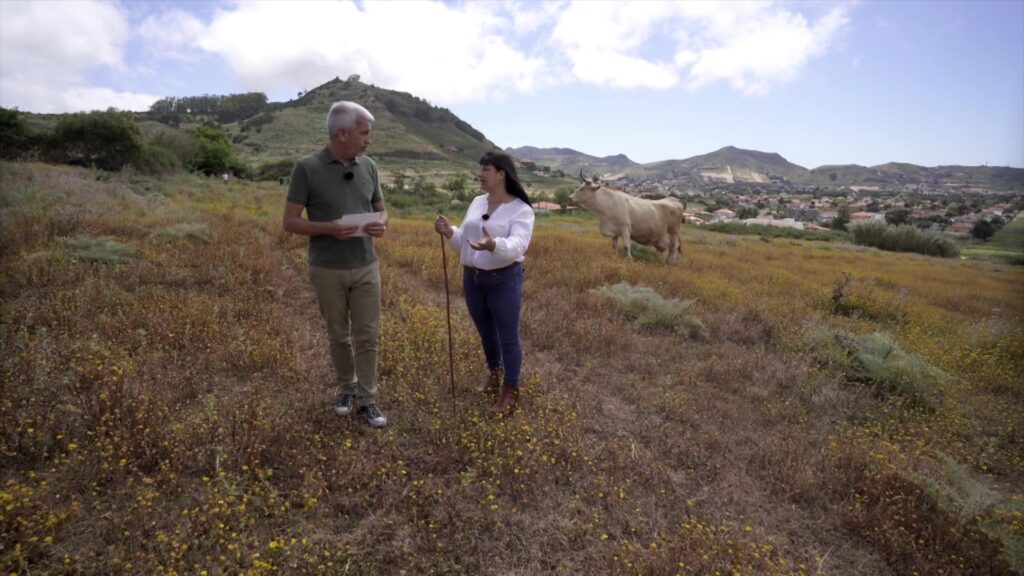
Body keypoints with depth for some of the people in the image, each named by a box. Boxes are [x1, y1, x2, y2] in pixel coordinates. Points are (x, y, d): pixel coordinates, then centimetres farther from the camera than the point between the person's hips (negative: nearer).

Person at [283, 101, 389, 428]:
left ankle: (367, 399, 18)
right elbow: (291, 221, -7)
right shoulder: (307, 168, -9)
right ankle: (346, 389, 34)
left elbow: (380, 209, 13)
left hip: (366, 267, 3)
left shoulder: (368, 167, 2)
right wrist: (329, 228, -23)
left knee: (368, 336, 5)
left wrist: (381, 223, -11)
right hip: (327, 270, -2)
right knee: (338, 336, 13)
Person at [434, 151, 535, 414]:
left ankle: (511, 390, 21)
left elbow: (516, 246, -26)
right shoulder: (477, 203, 7)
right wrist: (449, 232, -13)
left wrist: (493, 245, -46)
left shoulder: (521, 210, -12)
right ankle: (494, 373, 44)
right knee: (485, 332, 21)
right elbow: (464, 242, 8)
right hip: (472, 279, 7)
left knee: (508, 336, 6)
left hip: (504, 281, -6)